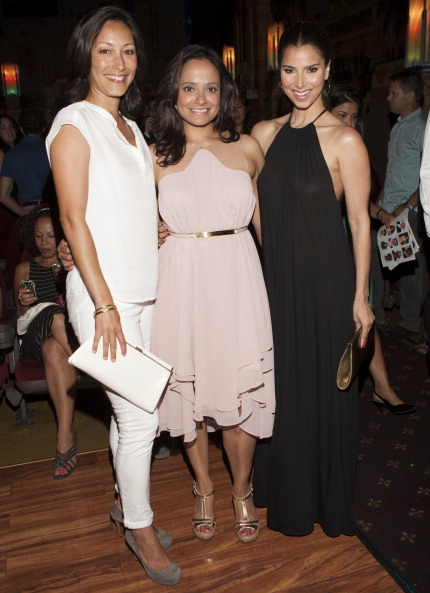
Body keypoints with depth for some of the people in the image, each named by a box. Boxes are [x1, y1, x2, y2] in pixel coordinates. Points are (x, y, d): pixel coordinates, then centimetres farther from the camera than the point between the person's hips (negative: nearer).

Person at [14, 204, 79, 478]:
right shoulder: (24, 269, 15)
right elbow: (20, 318, 17)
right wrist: (24, 304, -7)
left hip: (71, 334, 0)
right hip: (34, 339, 1)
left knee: (54, 350, -37)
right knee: (53, 312, -36)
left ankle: (65, 435, -39)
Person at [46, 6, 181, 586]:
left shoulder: (130, 126, 17)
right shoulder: (74, 124, -8)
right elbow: (74, 219, -14)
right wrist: (105, 305, -17)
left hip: (143, 292, 7)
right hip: (103, 296, -7)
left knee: (130, 410, 16)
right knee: (140, 417, -1)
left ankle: (127, 503, 35)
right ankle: (140, 527, 20)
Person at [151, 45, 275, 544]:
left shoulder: (247, 149, 6)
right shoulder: (156, 157, 4)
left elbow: (265, 220, 13)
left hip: (237, 281, 0)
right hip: (180, 284, 0)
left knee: (239, 390, 5)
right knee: (188, 388, 10)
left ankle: (242, 491, 31)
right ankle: (204, 488, 35)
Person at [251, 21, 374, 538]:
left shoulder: (344, 140, -10)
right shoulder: (265, 134, 5)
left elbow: (360, 222, -9)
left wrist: (361, 295, -8)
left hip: (327, 280, -5)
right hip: (277, 277, 5)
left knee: (324, 388, 8)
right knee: (281, 385, 16)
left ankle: (329, 500, 33)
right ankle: (286, 492, 39)